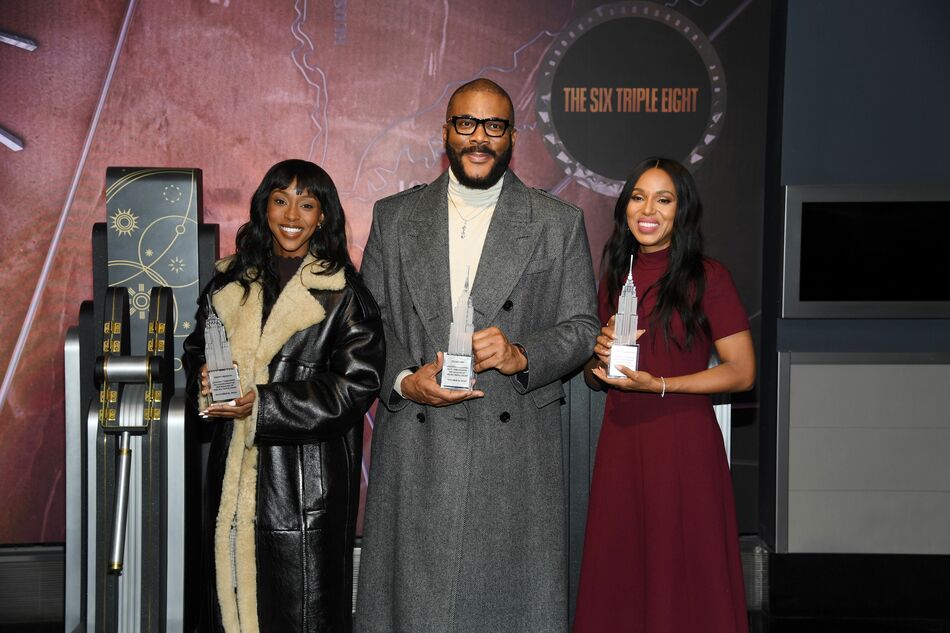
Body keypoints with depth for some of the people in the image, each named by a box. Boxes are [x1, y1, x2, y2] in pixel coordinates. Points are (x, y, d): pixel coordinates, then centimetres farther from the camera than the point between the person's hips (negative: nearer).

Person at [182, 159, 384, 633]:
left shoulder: (342, 293, -6)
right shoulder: (231, 282, 9)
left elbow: (357, 384, -12)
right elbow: (196, 349, 20)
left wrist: (263, 403, -17)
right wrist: (204, 377, -4)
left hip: (308, 475, -4)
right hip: (235, 472, 5)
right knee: (233, 594, 10)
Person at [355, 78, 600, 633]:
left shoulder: (559, 223, 7)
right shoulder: (394, 218, 10)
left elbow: (583, 327, 5)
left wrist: (522, 356, -14)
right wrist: (403, 380, -8)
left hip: (517, 452, -1)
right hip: (416, 448, 1)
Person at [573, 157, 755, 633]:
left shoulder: (707, 277, -5)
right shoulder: (615, 278, 12)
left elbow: (742, 372, -8)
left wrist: (659, 385, -16)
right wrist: (599, 355, -2)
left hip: (683, 442, -5)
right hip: (620, 443, 5)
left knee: (682, 575, 1)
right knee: (619, 574, 8)